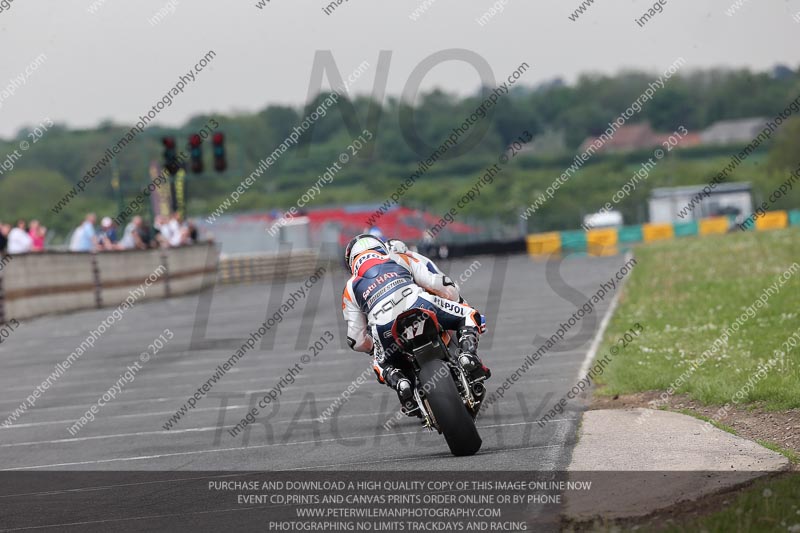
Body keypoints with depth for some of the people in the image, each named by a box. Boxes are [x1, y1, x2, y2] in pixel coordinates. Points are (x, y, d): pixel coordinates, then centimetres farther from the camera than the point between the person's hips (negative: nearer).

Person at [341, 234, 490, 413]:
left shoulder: (350, 289, 30)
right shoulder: (400, 259, 29)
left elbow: (357, 342, 25)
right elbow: (447, 288, 21)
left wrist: (374, 347, 47)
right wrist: (455, 303, 43)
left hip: (385, 330, 1)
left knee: (382, 365, 32)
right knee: (469, 316, 22)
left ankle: (400, 382, -1)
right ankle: (467, 353, -7)